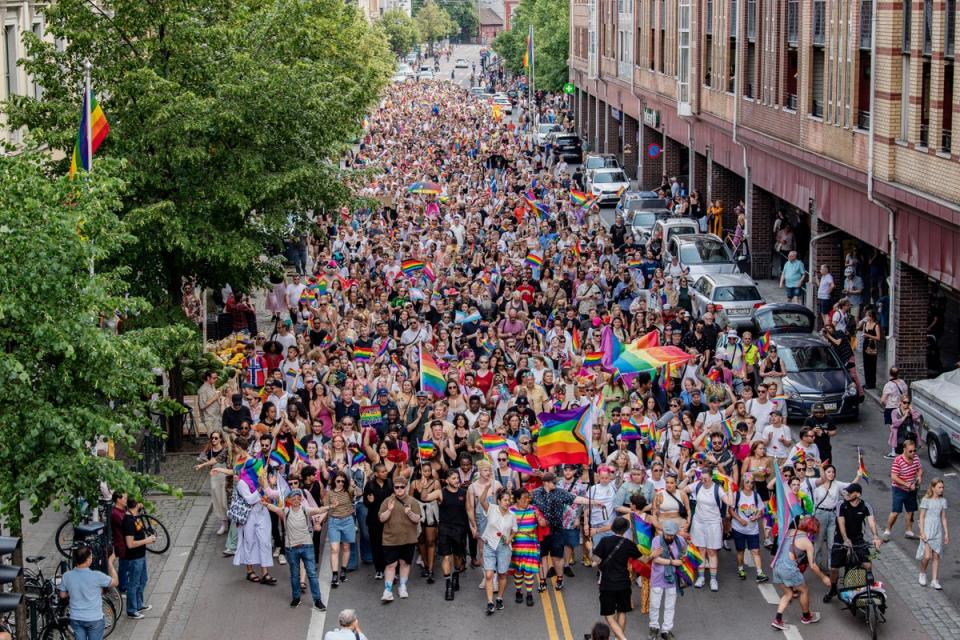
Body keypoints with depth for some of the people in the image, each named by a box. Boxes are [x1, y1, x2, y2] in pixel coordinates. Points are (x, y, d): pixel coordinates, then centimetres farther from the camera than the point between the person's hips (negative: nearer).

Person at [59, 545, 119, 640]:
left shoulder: (67, 576, -10)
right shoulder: (97, 576, -21)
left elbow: (62, 595, 6)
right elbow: (115, 582, -4)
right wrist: (110, 563, 5)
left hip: (76, 619, 3)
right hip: (94, 620, -3)